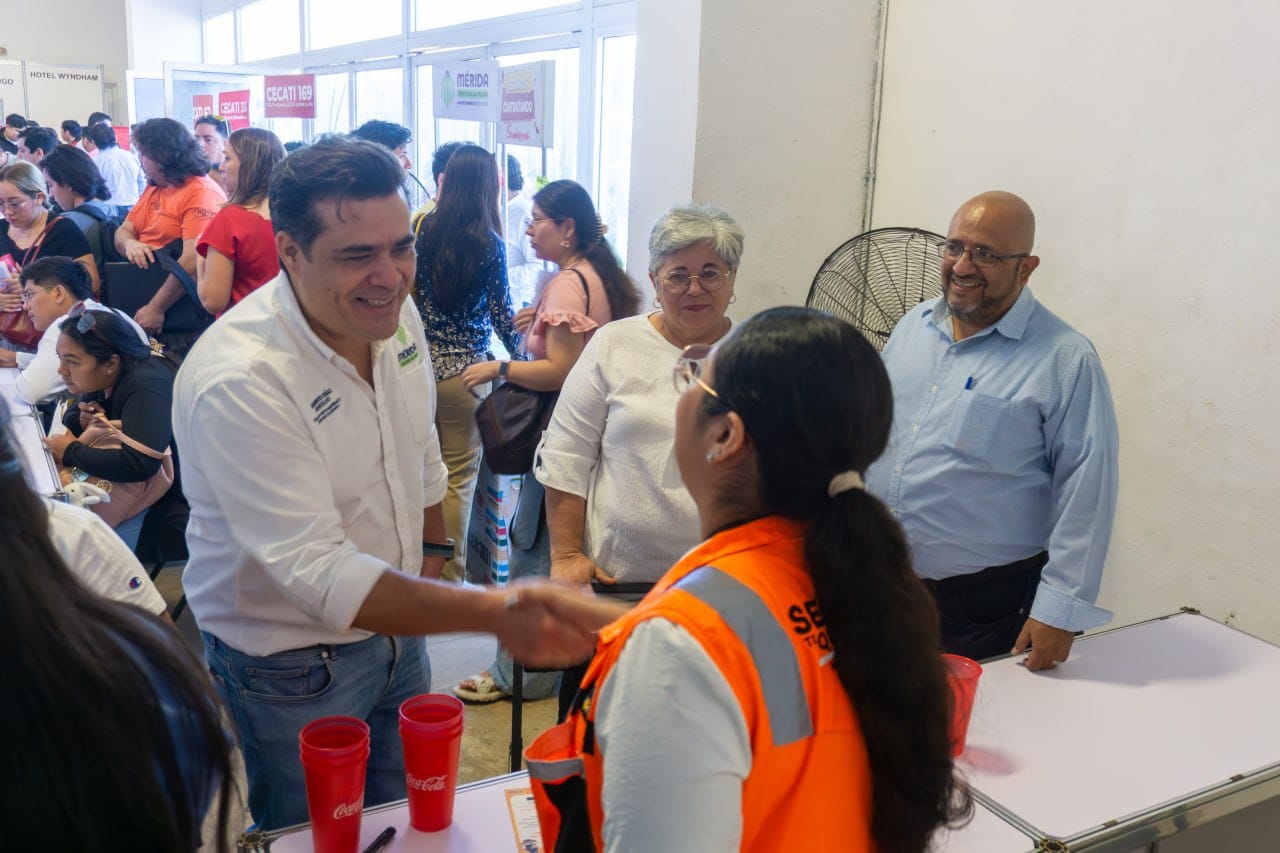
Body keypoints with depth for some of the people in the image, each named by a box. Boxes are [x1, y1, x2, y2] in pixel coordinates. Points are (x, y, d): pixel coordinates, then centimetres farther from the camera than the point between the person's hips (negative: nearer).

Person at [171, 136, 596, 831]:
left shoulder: (395, 314, -8)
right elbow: (316, 572, -35)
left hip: (395, 625, 6)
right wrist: (492, 611, -45)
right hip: (291, 665, -6)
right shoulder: (237, 381, -31)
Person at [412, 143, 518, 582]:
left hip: (421, 361, 5)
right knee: (458, 478, 4)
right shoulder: (489, 244, -11)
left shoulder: (425, 228, 1)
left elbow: (410, 291, 9)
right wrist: (517, 348, 13)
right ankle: (450, 575, 12)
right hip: (464, 369, -5)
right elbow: (502, 314, -5)